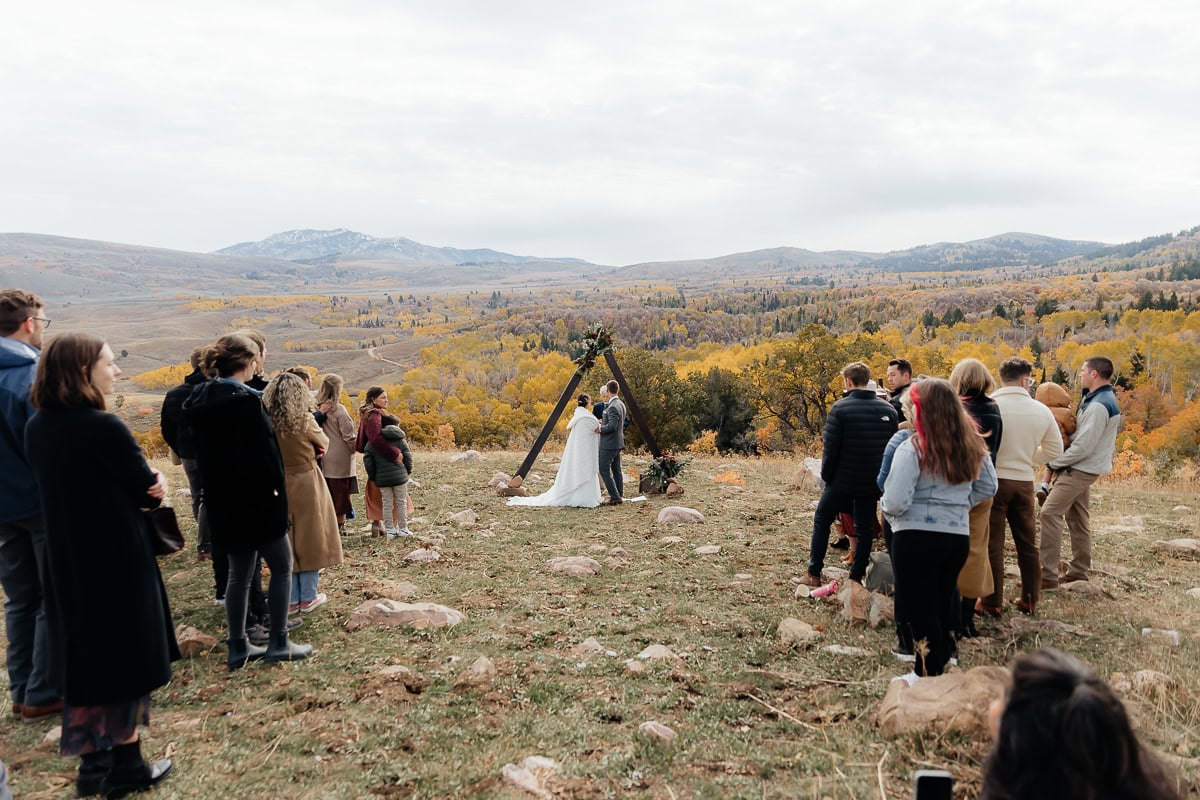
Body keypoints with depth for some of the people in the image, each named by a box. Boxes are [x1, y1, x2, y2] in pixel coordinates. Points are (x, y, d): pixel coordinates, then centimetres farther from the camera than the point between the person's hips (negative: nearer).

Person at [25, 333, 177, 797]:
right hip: (118, 562, -7)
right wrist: (154, 486, 7)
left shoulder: (37, 428, 3)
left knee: (86, 656, 17)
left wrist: (146, 483, -4)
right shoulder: (103, 427, -21)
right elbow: (149, 491, -16)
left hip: (67, 562, 7)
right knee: (125, 659, 7)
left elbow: (62, 484, 7)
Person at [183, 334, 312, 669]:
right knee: (281, 566, 7)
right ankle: (278, 643, 10)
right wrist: (276, 491, -10)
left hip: (222, 502, 8)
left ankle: (238, 647, 20)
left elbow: (205, 452, 14)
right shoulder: (244, 400, -18)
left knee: (239, 572, 15)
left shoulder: (199, 400, 7)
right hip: (255, 500, -7)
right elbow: (263, 453, -19)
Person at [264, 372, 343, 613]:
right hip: (306, 484, -4)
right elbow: (324, 443, 2)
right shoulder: (304, 420, -14)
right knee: (309, 539, 8)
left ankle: (291, 599, 19)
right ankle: (308, 598, 16)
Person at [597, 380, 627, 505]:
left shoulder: (613, 407, -20)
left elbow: (612, 426, -26)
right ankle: (620, 496, 18)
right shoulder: (621, 404, 12)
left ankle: (615, 496, -7)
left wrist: (600, 428, -12)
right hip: (617, 443, 10)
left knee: (604, 470, -6)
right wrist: (604, 423, 13)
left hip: (609, 444, -10)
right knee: (616, 470, 14)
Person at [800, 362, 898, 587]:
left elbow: (830, 448, -14)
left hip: (842, 480, -3)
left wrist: (826, 474, -1)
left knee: (822, 521, 12)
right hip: (872, 482, 4)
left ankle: (814, 574, 12)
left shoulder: (840, 408, -14)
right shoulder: (888, 409, 1)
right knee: (865, 528, 14)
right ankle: (857, 576, 14)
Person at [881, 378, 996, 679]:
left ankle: (928, 677, 15)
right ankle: (934, 670, 34)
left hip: (916, 538, -6)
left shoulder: (912, 448, -16)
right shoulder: (972, 445, 3)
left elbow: (896, 502, -20)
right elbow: (989, 487, 16)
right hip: (958, 536, 6)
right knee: (942, 607, 20)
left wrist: (887, 509, 1)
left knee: (921, 611, 6)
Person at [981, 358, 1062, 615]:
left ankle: (992, 602, 10)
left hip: (993, 480, -3)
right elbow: (1055, 450, 8)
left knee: (992, 543, 5)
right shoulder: (1041, 410, -1)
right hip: (1024, 482, 3)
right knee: (1027, 543, 15)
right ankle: (1030, 599, 24)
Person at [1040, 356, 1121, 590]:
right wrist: (1062, 461, 5)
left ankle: (1048, 576, -13)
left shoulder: (1098, 405, -22)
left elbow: (1083, 446, -24)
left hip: (1080, 469, -10)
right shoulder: (1102, 398, 11)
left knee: (1050, 513, -13)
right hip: (1082, 468, 10)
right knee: (1077, 518, 15)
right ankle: (1079, 571, 23)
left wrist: (1056, 462, -12)